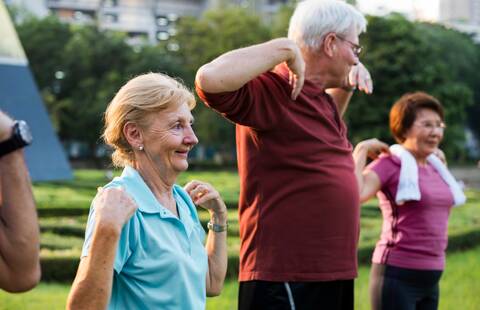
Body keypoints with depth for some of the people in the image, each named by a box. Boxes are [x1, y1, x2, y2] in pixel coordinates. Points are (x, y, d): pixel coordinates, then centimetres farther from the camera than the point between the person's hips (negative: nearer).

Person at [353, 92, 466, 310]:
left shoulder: (434, 166, 12)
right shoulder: (390, 163, -10)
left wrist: (440, 161, 22)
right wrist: (362, 149, -19)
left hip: (431, 278, 8)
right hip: (397, 275, -8)